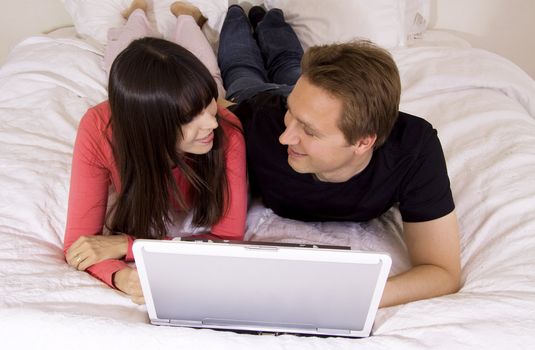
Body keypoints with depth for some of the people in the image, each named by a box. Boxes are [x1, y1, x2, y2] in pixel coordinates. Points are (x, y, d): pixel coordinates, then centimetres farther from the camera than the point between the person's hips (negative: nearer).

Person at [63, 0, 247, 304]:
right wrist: (121, 277, -63)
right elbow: (79, 243, -41)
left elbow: (229, 239, -46)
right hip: (129, 122, 1)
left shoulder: (227, 132, -48)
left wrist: (126, 244, -52)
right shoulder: (99, 130, -47)